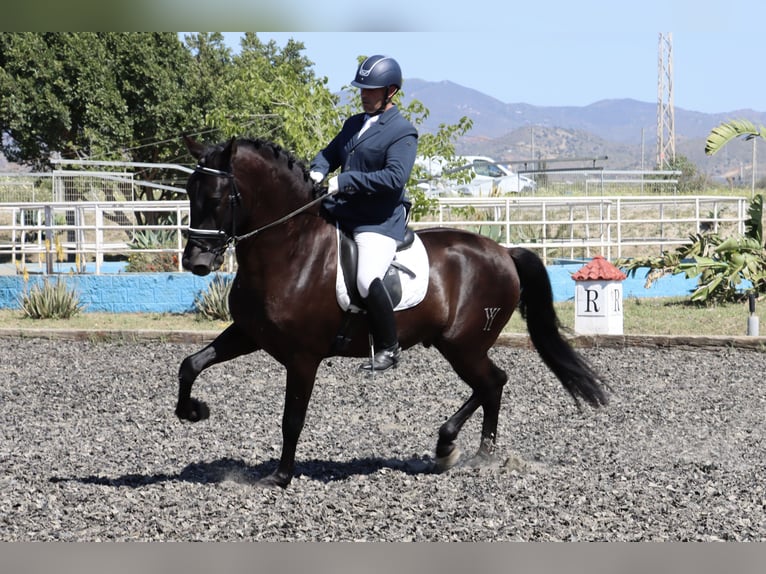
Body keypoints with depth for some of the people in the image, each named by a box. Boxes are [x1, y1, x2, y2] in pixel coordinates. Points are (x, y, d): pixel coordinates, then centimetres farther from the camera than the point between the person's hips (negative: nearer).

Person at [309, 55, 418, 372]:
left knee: (367, 281, -26)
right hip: (341, 210, 9)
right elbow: (330, 153, 22)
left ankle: (389, 348, -7)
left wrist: (346, 181, -23)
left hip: (380, 220, -9)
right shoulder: (354, 124, 17)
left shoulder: (402, 132, -7)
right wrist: (318, 170, -2)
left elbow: (394, 177, -20)